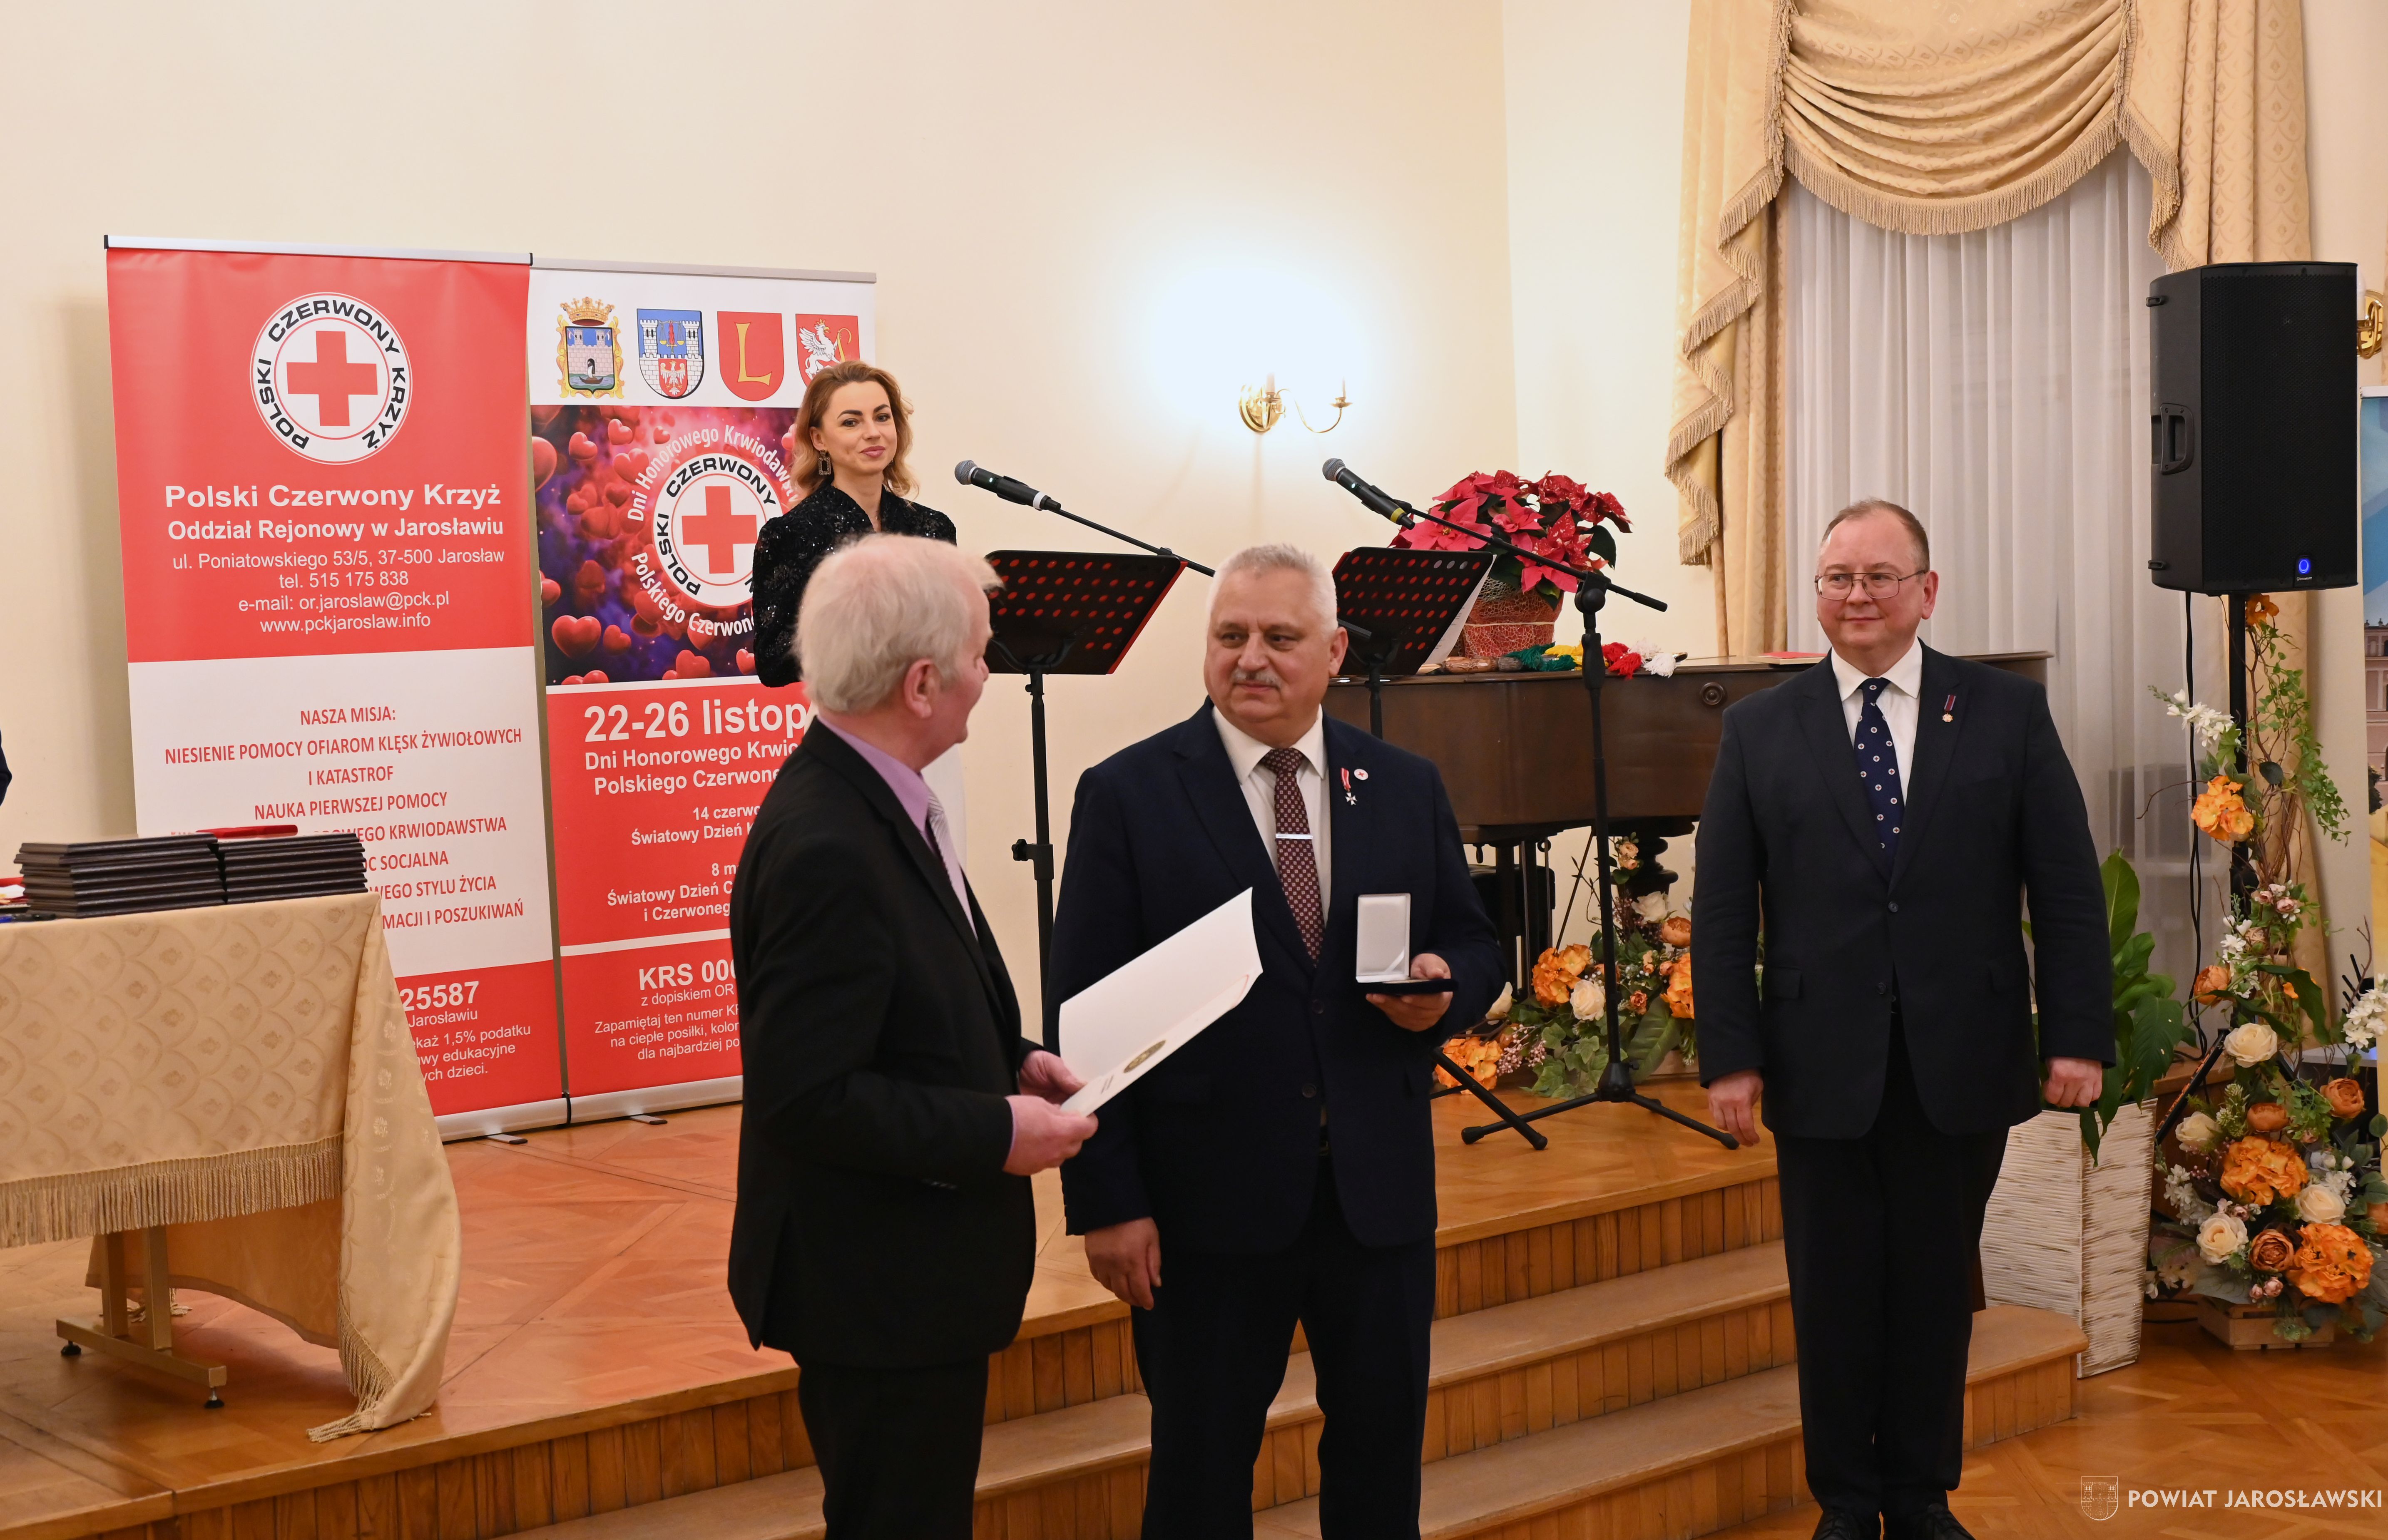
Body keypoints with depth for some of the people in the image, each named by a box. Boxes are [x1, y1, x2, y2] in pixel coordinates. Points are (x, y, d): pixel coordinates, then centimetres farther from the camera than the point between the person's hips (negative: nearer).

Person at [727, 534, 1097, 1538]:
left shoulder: (868, 797, 5)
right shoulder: (827, 851, -26)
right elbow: (808, 1098, -26)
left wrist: (1011, 1061, 2)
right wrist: (1000, 1134, -19)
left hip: (915, 1274, 10)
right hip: (876, 1292, -10)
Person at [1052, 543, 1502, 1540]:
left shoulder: (1406, 788, 7)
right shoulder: (1127, 795, -4)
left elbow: (1475, 949, 14)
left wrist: (1443, 988, -11)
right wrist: (1107, 1200, -12)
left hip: (1382, 1187, 3)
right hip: (1209, 1197, -3)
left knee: (1385, 1437, 14)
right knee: (1202, 1458, 10)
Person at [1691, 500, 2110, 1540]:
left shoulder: (2008, 712, 3)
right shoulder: (1759, 730, 4)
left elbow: (2068, 890, 1)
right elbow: (1721, 908, 2)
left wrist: (2078, 1035, -5)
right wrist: (1729, 1053, -5)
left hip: (1962, 1062, 0)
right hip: (1821, 1064, 0)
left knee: (1937, 1291, 10)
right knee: (1835, 1296, 7)